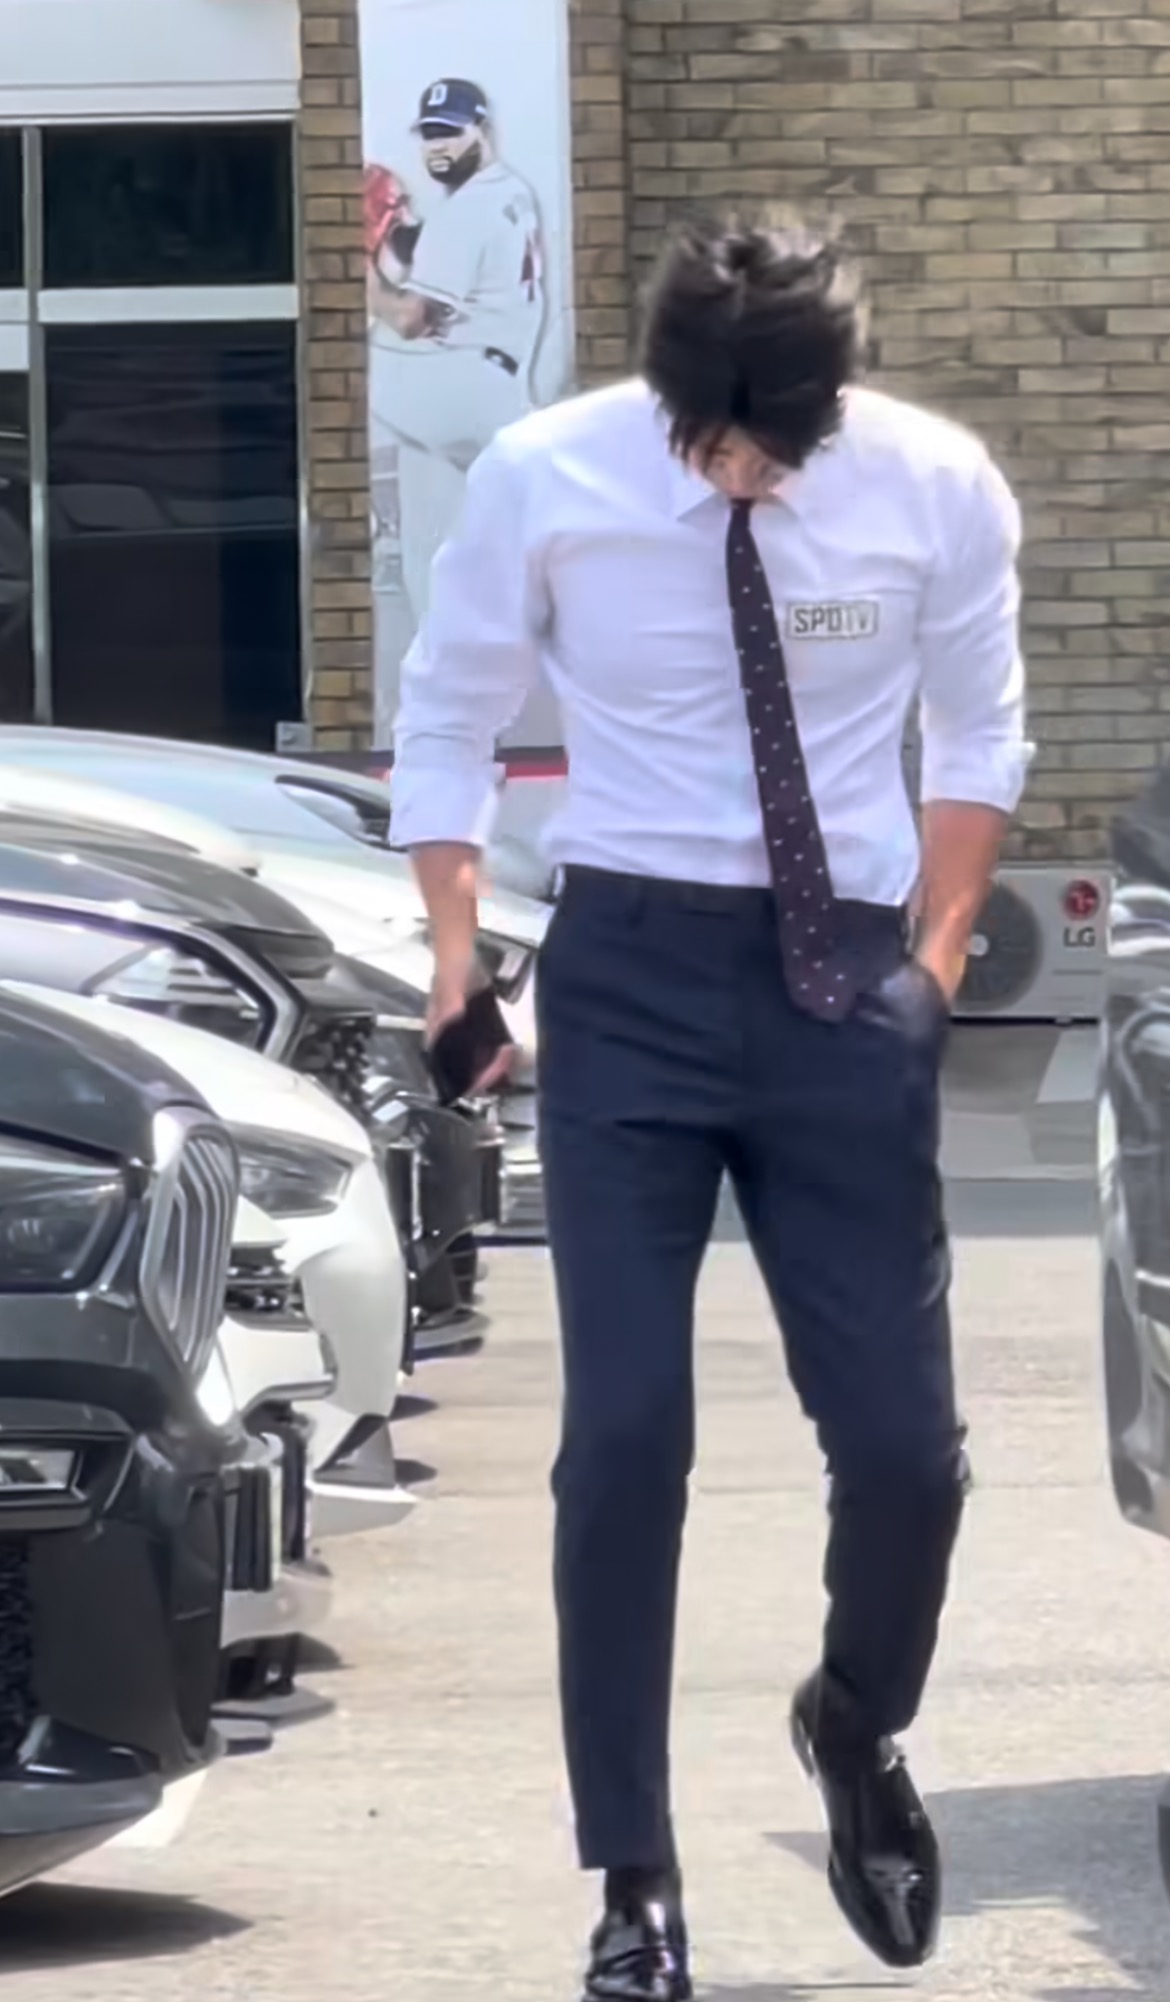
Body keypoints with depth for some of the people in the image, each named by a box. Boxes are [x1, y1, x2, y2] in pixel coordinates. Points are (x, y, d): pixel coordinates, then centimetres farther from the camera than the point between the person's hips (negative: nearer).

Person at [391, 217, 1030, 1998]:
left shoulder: (938, 489, -8)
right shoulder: (544, 479, -11)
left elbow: (978, 734, 8)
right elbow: (447, 721, 3)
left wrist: (939, 955, 2)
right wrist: (457, 953, -2)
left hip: (845, 977, 1)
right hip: (631, 971, -1)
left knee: (904, 1440, 1)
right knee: (626, 1438, -6)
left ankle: (861, 1731, 35)